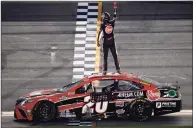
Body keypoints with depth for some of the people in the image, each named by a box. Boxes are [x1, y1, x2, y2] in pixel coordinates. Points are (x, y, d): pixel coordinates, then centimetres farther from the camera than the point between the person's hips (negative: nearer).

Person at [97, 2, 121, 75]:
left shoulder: (102, 24, -8)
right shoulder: (112, 22, -2)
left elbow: (99, 32, -12)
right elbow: (115, 16, 16)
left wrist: (98, 41, -10)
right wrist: (115, 7, 26)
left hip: (105, 42, -2)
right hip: (112, 42, 2)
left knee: (105, 57, 5)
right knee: (115, 56, 9)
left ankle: (104, 71, 1)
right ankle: (118, 69, 8)